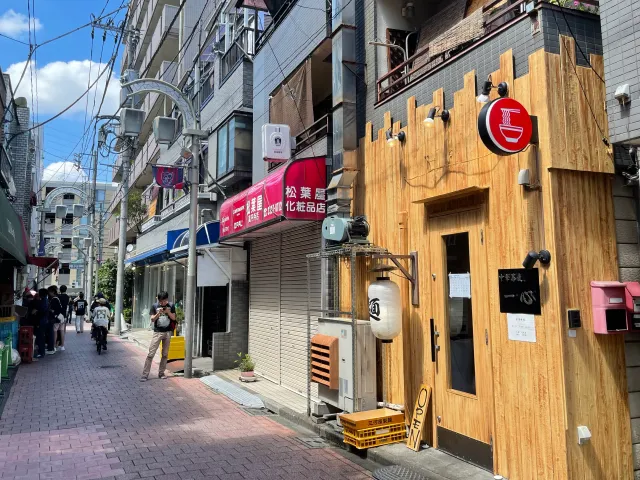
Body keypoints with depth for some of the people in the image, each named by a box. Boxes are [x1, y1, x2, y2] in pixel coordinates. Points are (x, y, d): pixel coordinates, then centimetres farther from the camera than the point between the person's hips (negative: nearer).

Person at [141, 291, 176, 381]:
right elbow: (152, 319, -2)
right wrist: (158, 313, -19)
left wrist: (168, 312, -14)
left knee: (165, 354, 8)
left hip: (168, 332, 2)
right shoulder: (154, 306, -1)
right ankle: (145, 375, -4)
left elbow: (173, 318, 2)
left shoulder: (171, 306, 2)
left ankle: (161, 373, 18)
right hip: (157, 332, -2)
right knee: (151, 354, -6)